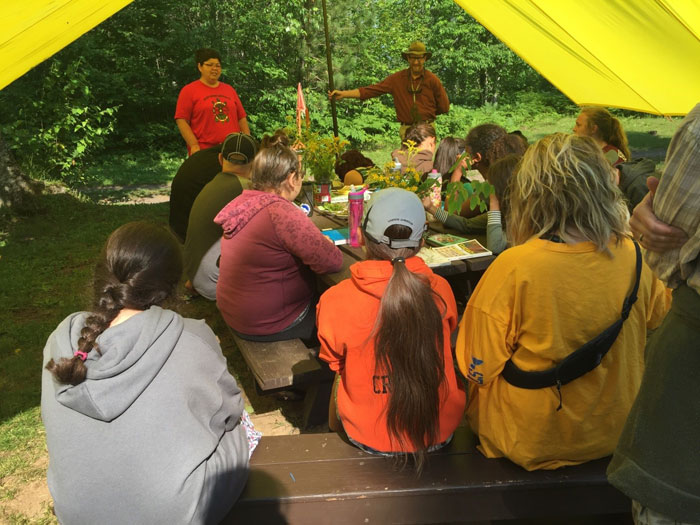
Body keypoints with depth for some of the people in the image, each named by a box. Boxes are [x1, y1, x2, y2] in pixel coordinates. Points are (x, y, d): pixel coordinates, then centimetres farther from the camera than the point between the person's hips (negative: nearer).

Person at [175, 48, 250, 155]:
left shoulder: (229, 89, 17)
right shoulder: (188, 90, 4)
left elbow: (241, 118, 17)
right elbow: (181, 120, -3)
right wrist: (194, 145, -13)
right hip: (203, 151, -4)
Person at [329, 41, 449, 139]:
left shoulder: (432, 80, 0)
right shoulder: (397, 78, 4)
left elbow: (444, 107, 7)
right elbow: (371, 90, 0)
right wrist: (343, 94, -7)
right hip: (406, 130, 1)